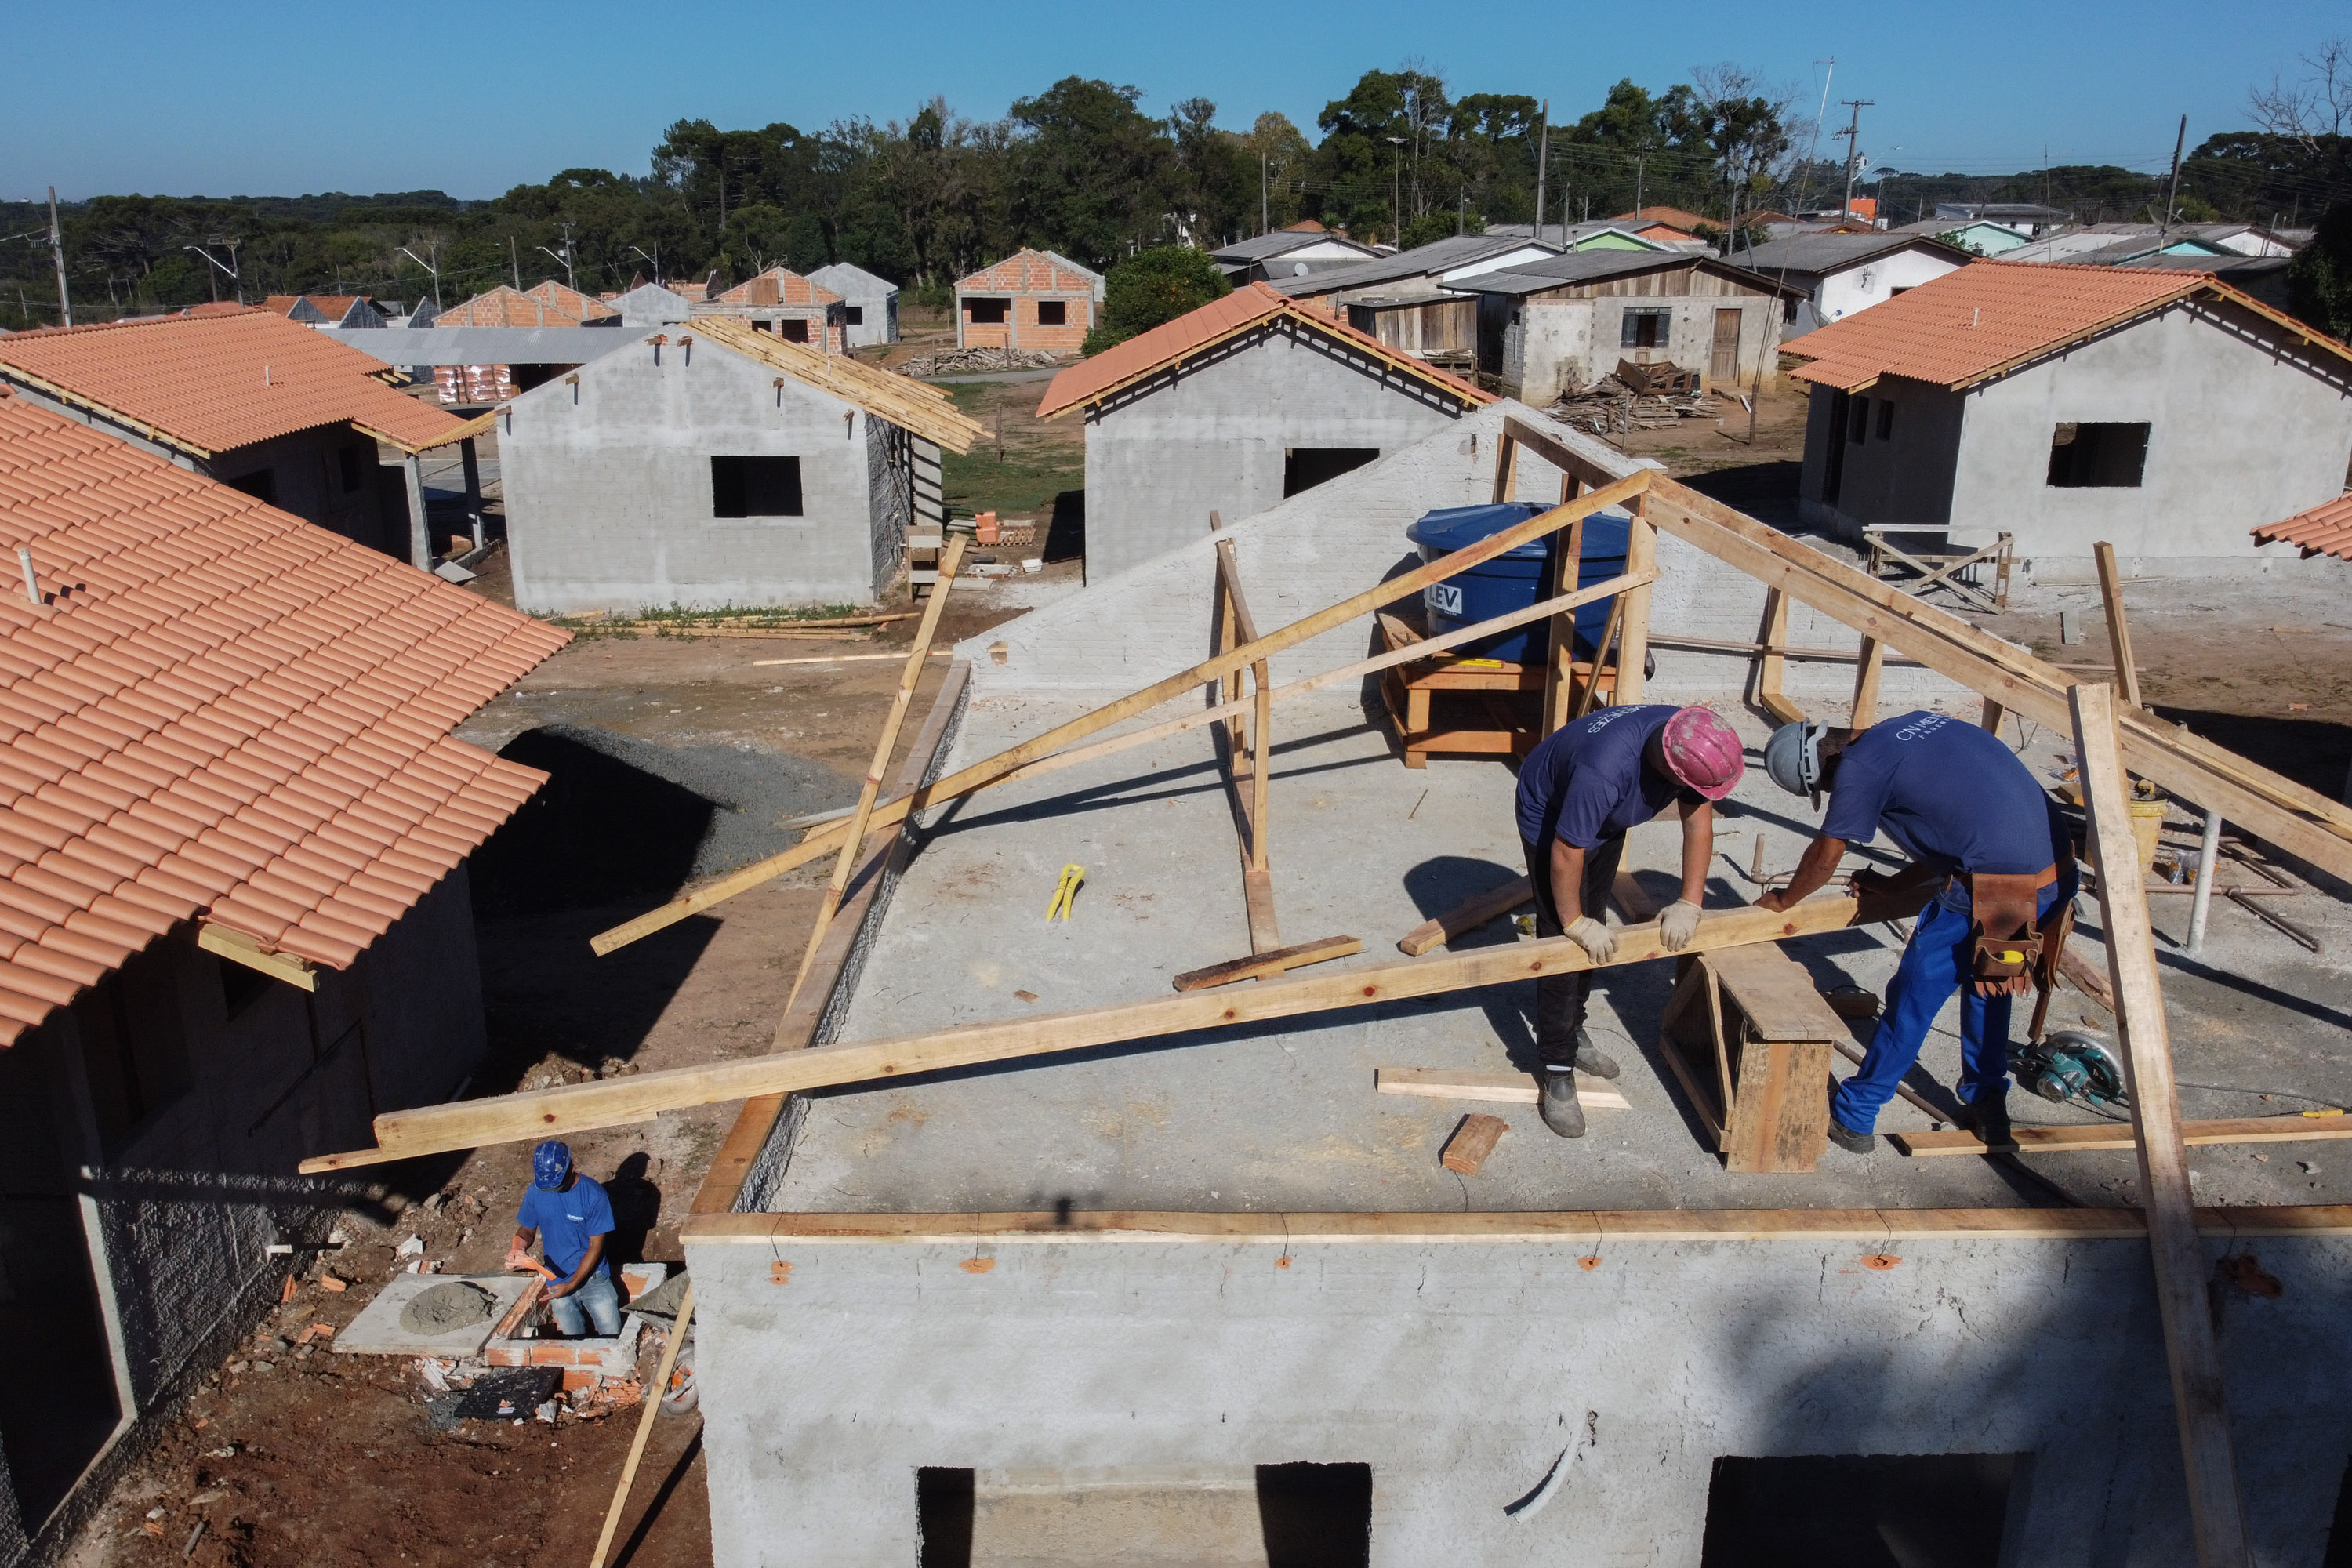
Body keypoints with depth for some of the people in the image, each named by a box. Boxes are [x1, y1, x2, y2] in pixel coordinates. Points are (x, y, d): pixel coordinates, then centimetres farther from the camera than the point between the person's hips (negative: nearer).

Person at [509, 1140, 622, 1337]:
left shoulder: (593, 1194, -20)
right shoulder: (536, 1192, -10)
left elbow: (596, 1246, -16)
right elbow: (527, 1229, 5)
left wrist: (572, 1284, -21)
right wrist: (519, 1247, -19)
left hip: (593, 1279, -3)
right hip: (557, 1282, 3)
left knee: (613, 1337, 4)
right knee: (575, 1343, 15)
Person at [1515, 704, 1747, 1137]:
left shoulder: (1693, 743, -26)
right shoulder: (1606, 769, -45)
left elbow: (1698, 823, -13)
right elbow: (1566, 852, -33)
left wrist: (1689, 905, -17)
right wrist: (1574, 922, -20)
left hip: (1606, 821, 7)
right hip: (1551, 820, -7)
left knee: (1591, 938, 17)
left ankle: (1572, 1031, 37)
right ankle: (1556, 1071, 2)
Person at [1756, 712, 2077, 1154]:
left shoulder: (1859, 765, -7)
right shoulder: (1917, 722, 18)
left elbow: (1825, 856, 3)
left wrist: (1782, 900, 20)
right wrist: (1895, 883, 30)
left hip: (1997, 894, -8)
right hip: (2061, 872, 8)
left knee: (1914, 998, 6)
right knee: (1988, 980, 28)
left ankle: (1852, 1117, 18)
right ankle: (1987, 1108, 37)